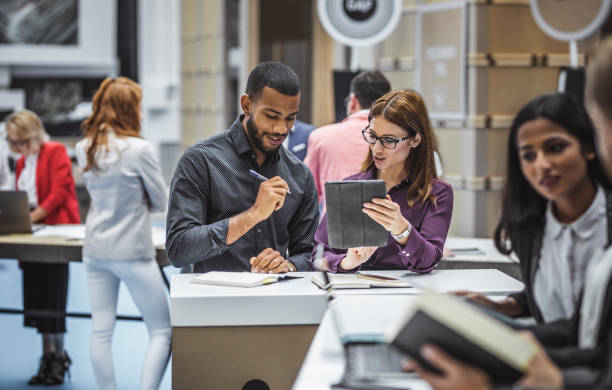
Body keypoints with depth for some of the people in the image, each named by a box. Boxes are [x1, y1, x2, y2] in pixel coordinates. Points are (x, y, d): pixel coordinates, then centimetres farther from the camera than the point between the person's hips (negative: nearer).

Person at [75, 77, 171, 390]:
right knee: (161, 332, 4)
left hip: (95, 252, 6)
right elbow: (161, 202, -6)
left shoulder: (84, 149, 2)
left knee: (101, 332, 9)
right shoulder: (139, 149, -16)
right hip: (132, 252, -6)